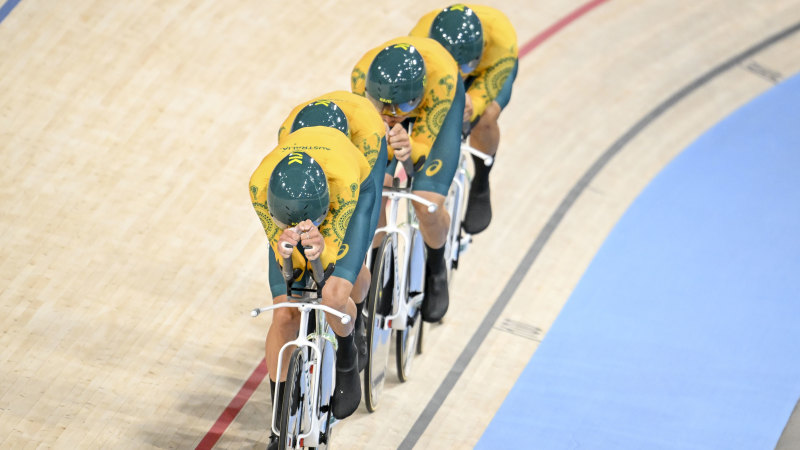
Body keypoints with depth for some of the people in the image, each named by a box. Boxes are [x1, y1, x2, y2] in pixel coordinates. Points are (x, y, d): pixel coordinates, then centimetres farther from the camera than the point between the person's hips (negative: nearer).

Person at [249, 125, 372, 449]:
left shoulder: (343, 178, -46)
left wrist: (320, 248, -62)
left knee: (334, 298, -26)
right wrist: (285, 247, -54)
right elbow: (277, 239, -29)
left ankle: (346, 358, 12)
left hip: (354, 198, -2)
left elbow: (333, 244, -37)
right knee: (285, 315, -9)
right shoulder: (260, 183, -39)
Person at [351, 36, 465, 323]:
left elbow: (423, 148, -35)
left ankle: (436, 268, 15)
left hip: (436, 101, -2)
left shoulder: (441, 79, -44)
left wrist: (409, 148, -58)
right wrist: (391, 145, -49)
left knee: (428, 205, -19)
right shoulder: (362, 75, -38)